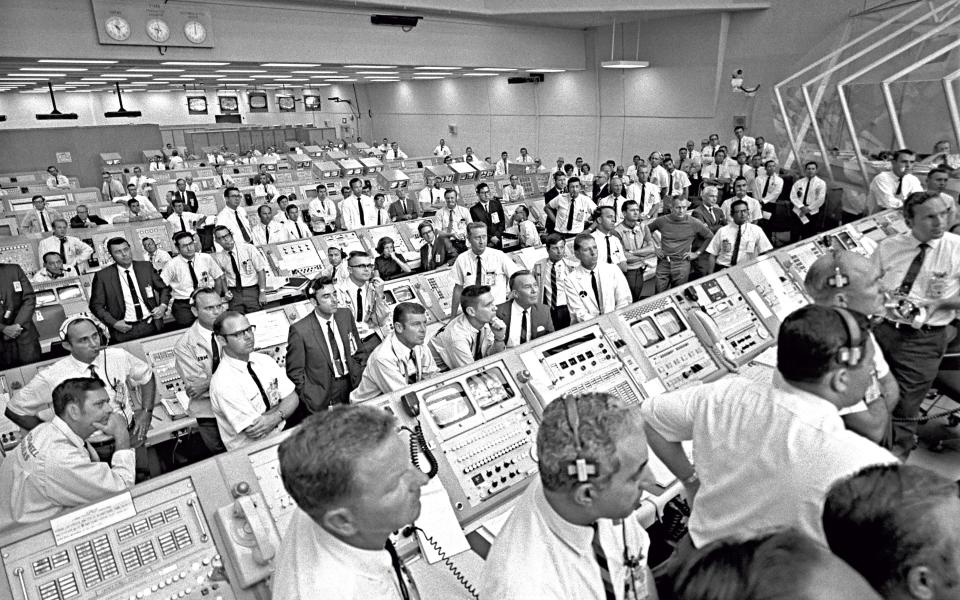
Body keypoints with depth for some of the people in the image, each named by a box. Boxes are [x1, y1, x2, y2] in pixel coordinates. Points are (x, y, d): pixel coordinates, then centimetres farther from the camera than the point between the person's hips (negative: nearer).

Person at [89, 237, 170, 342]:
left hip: (152, 325, 2)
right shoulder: (102, 276, -2)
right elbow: (96, 305, 2)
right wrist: (114, 323, -9)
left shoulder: (146, 267, 4)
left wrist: (163, 306, -3)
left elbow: (163, 288, 14)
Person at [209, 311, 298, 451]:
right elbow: (254, 431, -18)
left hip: (282, 434, 6)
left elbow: (292, 397, 1)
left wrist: (275, 417, -18)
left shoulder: (264, 360, 4)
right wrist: (282, 408, -7)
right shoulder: (224, 383, -17)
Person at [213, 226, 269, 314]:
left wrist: (262, 293, -11)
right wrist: (226, 291, -2)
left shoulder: (249, 248, -6)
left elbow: (261, 270, -6)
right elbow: (222, 277, 16)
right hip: (234, 293, 2)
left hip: (252, 290, -2)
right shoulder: (218, 257, 4)